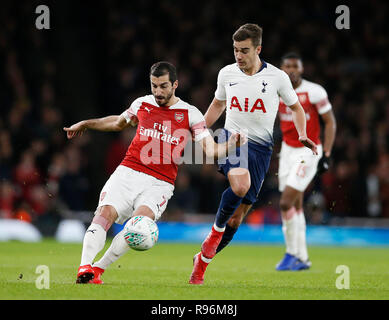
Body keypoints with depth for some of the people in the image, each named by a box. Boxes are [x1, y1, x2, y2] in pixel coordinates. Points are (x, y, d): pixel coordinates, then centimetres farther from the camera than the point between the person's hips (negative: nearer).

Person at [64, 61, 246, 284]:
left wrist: (230, 146, -22)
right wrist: (85, 124, 36)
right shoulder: (142, 104, 11)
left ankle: (98, 268, -17)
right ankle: (84, 268, -29)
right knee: (106, 212, -22)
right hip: (128, 172, 2)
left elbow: (210, 150, -2)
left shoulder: (191, 114, 3)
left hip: (160, 184, -2)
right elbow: (119, 122, 33)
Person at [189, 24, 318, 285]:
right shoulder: (226, 74, 5)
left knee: (242, 208, 1)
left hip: (260, 147, 1)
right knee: (240, 185, -33)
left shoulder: (277, 77, -1)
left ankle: (203, 259, 16)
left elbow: (295, 107, 13)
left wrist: (302, 136, -2)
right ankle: (216, 231, -7)